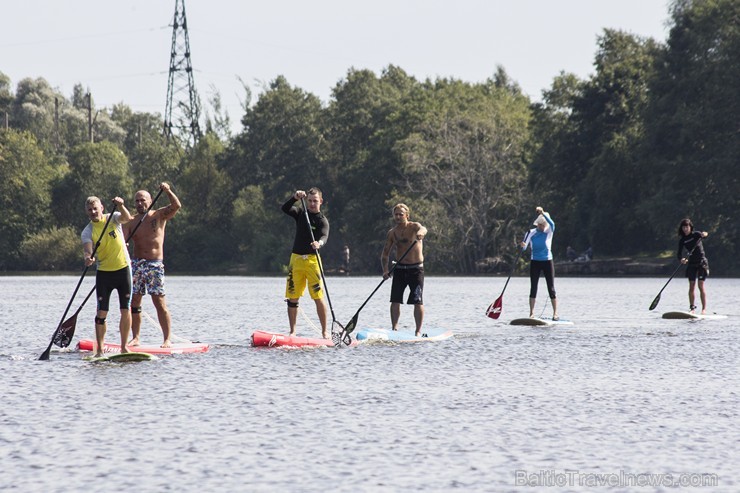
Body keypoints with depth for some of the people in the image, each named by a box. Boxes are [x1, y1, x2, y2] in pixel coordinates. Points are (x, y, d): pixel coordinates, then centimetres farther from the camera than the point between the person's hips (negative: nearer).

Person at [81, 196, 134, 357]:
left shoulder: (113, 218, 0)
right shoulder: (87, 231, -3)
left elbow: (127, 218, -20)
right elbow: (87, 249, -19)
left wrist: (120, 206, -39)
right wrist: (88, 257, -41)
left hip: (123, 268, 1)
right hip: (103, 272, -1)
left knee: (126, 310, 2)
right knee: (101, 312, -5)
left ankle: (124, 347, 10)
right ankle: (100, 349, -2)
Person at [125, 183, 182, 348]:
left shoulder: (159, 215, 3)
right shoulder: (131, 221, 9)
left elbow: (176, 206, -12)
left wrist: (168, 191, -24)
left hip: (155, 264, -4)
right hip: (137, 263, 4)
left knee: (159, 302, -8)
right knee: (134, 302, 3)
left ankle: (167, 339, -6)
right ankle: (135, 338, 11)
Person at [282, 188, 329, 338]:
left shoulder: (322, 220, -2)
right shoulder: (301, 213, 11)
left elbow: (324, 236, -20)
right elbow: (285, 208, -6)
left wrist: (319, 243, -42)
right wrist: (295, 198, -23)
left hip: (312, 259, -4)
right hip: (296, 258, 4)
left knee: (318, 297, -9)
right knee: (292, 297, 3)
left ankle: (324, 332, -4)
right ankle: (292, 332, 11)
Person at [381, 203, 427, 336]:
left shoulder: (414, 227, -8)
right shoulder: (392, 233, 5)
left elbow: (422, 229, -33)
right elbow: (385, 253, 8)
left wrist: (421, 232, -59)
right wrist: (385, 270, -8)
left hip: (416, 269, -4)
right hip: (400, 269, 4)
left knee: (418, 301, -6)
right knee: (395, 300, -3)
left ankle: (418, 331, 0)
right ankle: (394, 328, 6)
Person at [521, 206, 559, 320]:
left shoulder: (549, 232, -5)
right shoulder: (531, 233, -2)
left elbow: (552, 223, -27)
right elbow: (524, 248, -8)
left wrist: (543, 213, -37)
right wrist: (523, 245, -32)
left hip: (547, 262, -1)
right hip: (535, 262, 1)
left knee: (551, 288, -2)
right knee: (533, 288, -2)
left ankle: (555, 314, 1)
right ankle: (531, 314, 0)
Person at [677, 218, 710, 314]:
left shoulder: (696, 234, -5)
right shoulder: (682, 240, 3)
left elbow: (704, 234, -24)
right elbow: (679, 253, -4)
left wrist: (705, 234, -48)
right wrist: (681, 259, -25)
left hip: (702, 262, -4)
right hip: (691, 263, 4)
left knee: (701, 285, -9)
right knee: (691, 286, -1)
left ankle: (704, 308, -9)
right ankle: (692, 307, 5)